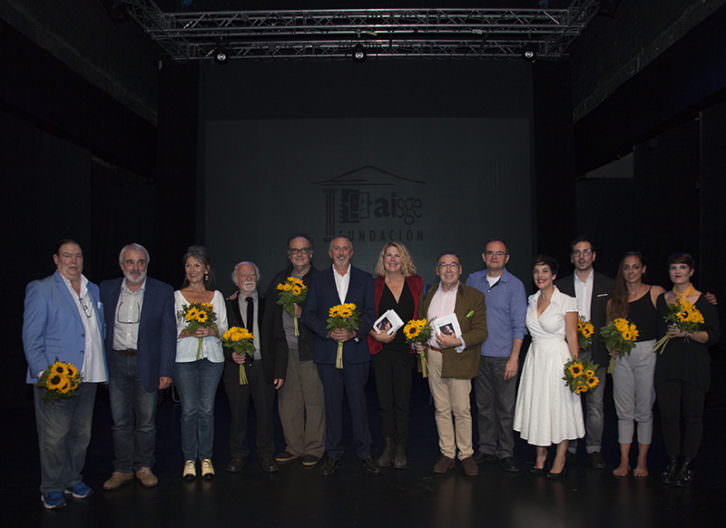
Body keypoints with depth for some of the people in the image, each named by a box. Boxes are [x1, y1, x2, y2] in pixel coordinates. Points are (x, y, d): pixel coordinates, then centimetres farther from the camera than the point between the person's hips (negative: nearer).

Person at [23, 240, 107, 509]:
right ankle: (52, 488, 17)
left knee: (81, 433, 13)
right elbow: (31, 337, -7)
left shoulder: (93, 290, 13)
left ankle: (73, 479, 30)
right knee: (54, 436, 0)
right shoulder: (41, 289, -4)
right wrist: (44, 373, -16)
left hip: (88, 376, 6)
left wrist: (100, 366, 12)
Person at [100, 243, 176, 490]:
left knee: (146, 420, 8)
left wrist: (166, 371, -9)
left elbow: (168, 333, -4)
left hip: (146, 364, -2)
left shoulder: (163, 291, -3)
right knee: (120, 421, 9)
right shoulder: (107, 289, 5)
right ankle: (122, 469, 23)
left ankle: (143, 467, 25)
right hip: (116, 363, 2)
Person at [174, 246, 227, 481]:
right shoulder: (177, 296, 5)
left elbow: (224, 328, 8)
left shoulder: (217, 296, 9)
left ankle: (206, 458, 15)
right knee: (189, 410, 1)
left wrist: (212, 331, -12)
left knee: (207, 409, 3)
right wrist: (189, 332, -15)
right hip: (185, 358, -1)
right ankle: (189, 459, 13)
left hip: (212, 357, 1)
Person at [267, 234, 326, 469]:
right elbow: (269, 311, 19)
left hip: (310, 350, -5)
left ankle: (314, 449, 14)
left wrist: (303, 313, -18)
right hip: (285, 350, 5)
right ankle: (294, 447, 25)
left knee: (314, 400, 0)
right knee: (287, 400, 11)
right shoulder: (279, 280, 14)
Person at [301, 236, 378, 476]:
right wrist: (328, 332, -12)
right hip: (327, 352, 1)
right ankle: (333, 455, 17)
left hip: (356, 350, 0)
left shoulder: (364, 279, 9)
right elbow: (308, 313, 3)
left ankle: (364, 454, 14)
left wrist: (354, 332, -14)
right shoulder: (318, 279, 9)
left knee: (358, 402, 2)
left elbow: (371, 312, 2)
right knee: (332, 404, 6)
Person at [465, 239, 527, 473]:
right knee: (483, 405, 10)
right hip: (478, 353, 3)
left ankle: (506, 452, 13)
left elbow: (519, 325, -5)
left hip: (504, 356, -3)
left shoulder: (515, 285, -3)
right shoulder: (473, 280, 7)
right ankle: (486, 448, 22)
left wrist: (514, 357, -11)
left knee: (505, 407, 1)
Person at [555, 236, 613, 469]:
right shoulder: (560, 285, 8)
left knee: (596, 403, 3)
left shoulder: (608, 285, 7)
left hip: (596, 352, 0)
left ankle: (594, 449, 15)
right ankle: (568, 449, 13)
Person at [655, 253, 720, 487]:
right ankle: (672, 462, 16)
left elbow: (714, 336, -5)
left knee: (692, 415, 2)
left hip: (695, 366, -2)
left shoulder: (704, 300, 0)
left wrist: (688, 333, -18)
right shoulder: (662, 299, 10)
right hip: (667, 364, 3)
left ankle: (687, 465, 15)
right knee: (668, 414, 2)